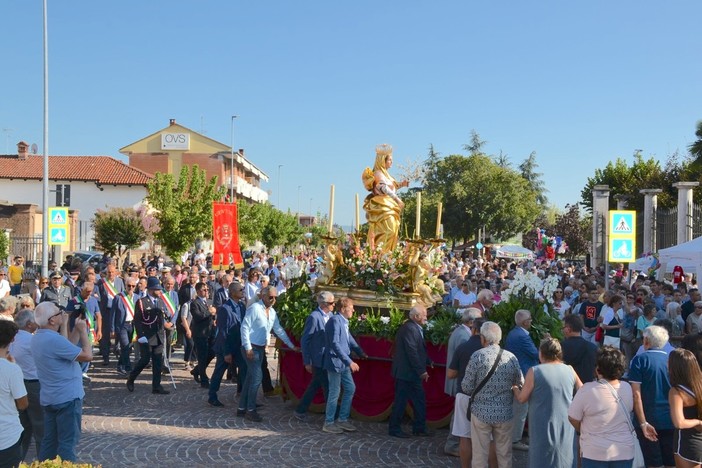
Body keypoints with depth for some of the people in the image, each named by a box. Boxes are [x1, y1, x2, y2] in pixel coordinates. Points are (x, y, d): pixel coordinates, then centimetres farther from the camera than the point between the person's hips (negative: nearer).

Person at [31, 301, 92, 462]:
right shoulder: (54, 339, -25)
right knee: (67, 442, 0)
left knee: (50, 441, 16)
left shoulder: (37, 337, 4)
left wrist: (64, 326, 11)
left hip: (50, 398, 9)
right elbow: (88, 355, -23)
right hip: (67, 398, -9)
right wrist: (83, 330, -13)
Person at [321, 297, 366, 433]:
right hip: (335, 362, -10)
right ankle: (328, 423, 13)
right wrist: (349, 361, -27)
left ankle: (342, 419, 25)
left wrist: (361, 353, 21)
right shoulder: (335, 320, -20)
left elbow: (349, 339, 23)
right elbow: (335, 344, -26)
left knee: (350, 388, 13)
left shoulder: (343, 322, 10)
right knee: (334, 393, -1)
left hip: (343, 363, 10)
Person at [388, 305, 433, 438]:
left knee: (420, 401, 14)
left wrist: (428, 362, 6)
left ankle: (419, 427, 23)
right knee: (401, 401, 2)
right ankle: (394, 428, 14)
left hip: (412, 372, 10)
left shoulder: (414, 328, 11)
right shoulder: (409, 329, -20)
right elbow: (412, 352, -23)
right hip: (406, 372, -10)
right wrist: (422, 371, -19)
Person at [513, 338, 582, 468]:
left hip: (544, 429, -3)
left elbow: (522, 398, -6)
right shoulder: (570, 370, -1)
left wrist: (515, 389, 14)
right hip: (566, 429, 3)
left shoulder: (534, 372, -12)